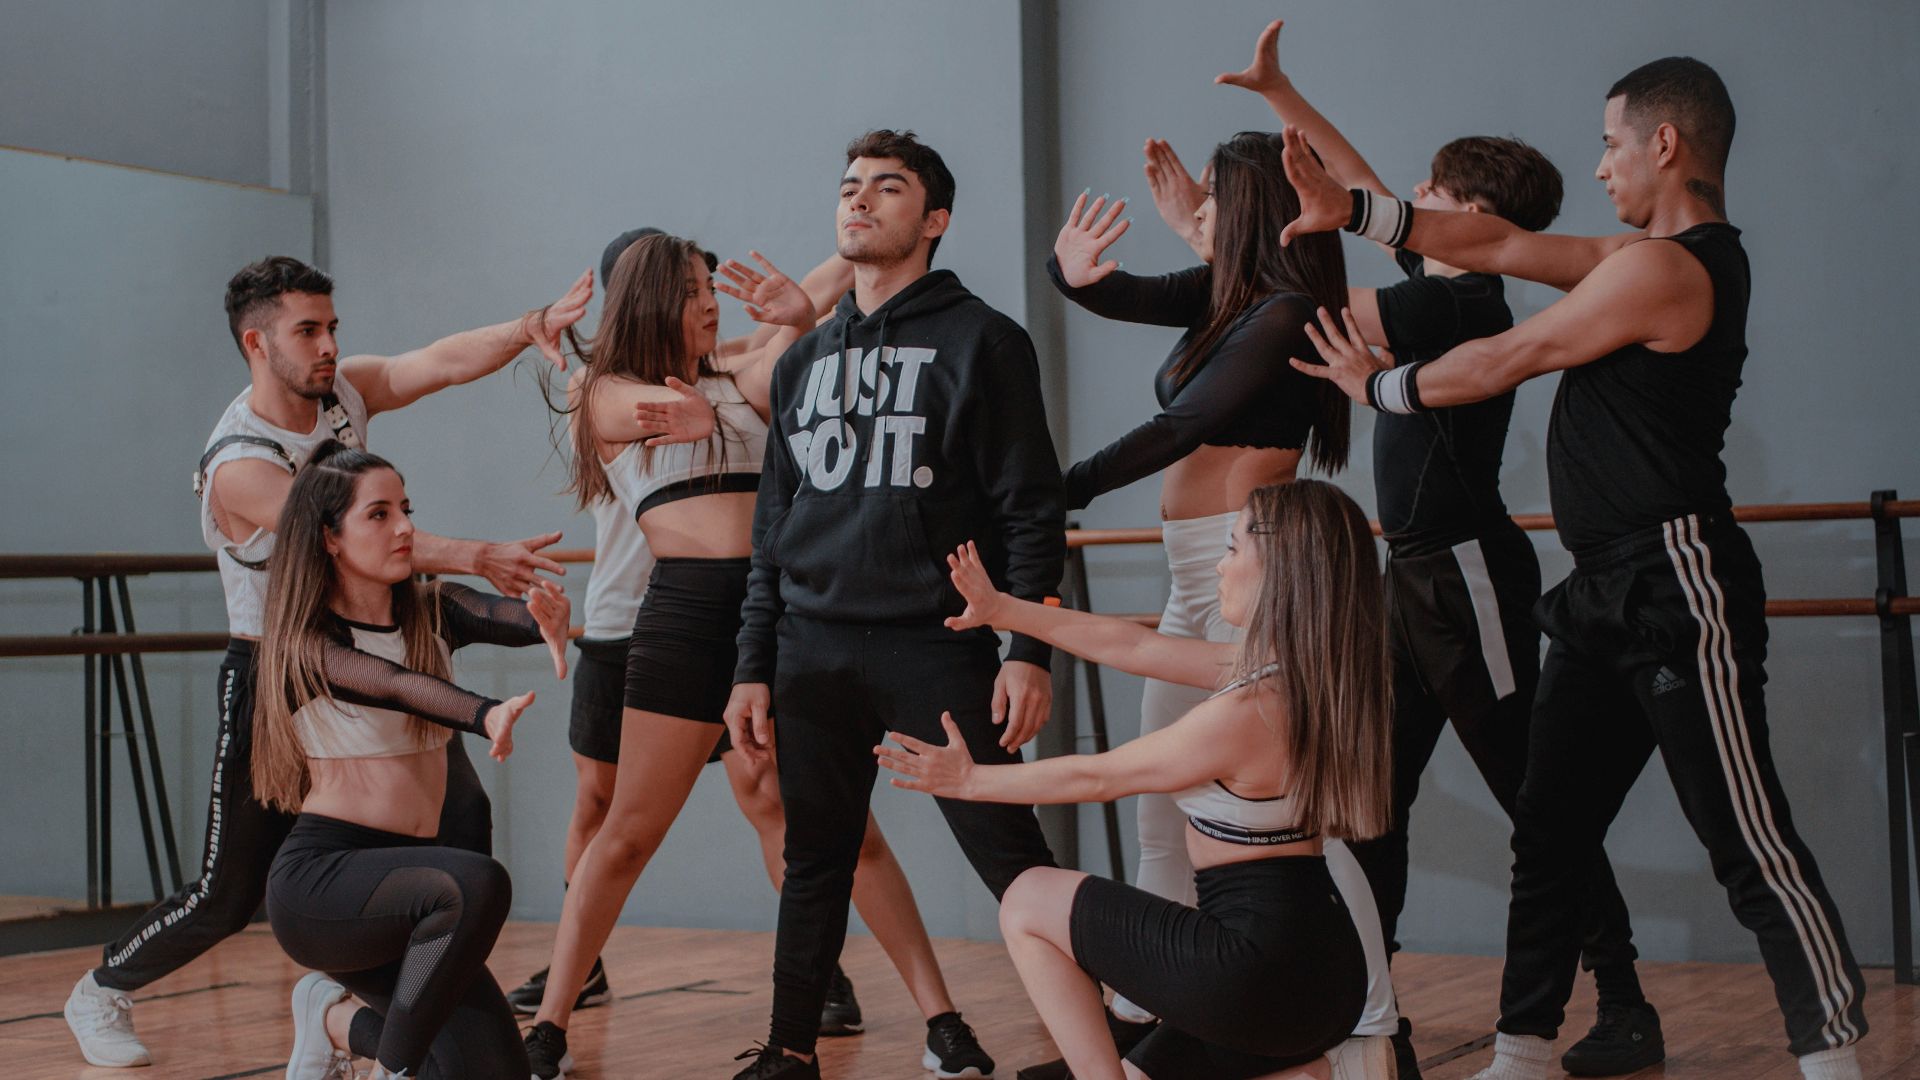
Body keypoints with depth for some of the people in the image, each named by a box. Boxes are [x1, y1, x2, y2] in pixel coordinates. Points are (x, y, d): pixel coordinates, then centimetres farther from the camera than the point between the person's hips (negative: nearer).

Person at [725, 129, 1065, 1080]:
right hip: (815, 653, 5)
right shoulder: (803, 361, 17)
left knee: (1009, 855, -4)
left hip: (937, 650, -5)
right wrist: (754, 667, 12)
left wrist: (1029, 651, -13)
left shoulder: (980, 341, 1)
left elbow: (1031, 510, -4)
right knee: (814, 863, 11)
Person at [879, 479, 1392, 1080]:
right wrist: (1002, 610, 15)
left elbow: (1093, 778, -9)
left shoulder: (1245, 714, -22)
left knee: (1029, 902, 4)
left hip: (1264, 972, -9)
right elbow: (1133, 646, 11)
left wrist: (969, 780, 4)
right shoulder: (1298, 674, 4)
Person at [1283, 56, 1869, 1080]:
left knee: (1750, 844, -5)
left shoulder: (1663, 268, -15)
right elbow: (1503, 244, 15)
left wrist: (1375, 385, 7)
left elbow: (1502, 363, -8)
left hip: (1675, 590, -10)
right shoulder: (1655, 258, 15)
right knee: (1548, 833, 11)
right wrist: (1350, 211, 13)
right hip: (1609, 594, 10)